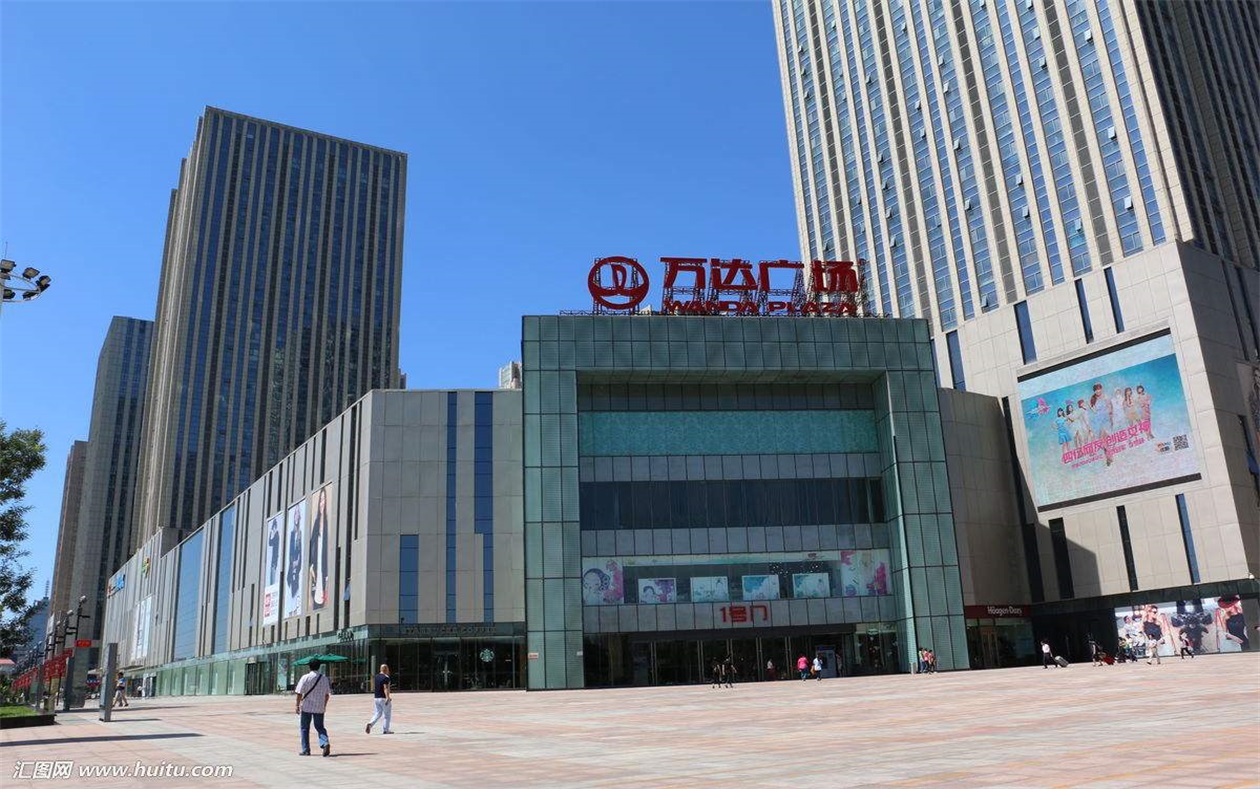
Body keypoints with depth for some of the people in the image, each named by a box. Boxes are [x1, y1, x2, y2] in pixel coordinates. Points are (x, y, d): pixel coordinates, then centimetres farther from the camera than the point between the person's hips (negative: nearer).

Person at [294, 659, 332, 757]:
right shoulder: (324, 678, 4)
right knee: (320, 727, 11)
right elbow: (327, 694, 9)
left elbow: (299, 693, -9)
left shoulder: (305, 678, -8)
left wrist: (297, 705, 0)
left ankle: (305, 750, 13)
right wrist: (324, 705, 20)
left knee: (305, 728, 11)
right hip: (319, 708, 3)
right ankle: (325, 743, -13)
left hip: (306, 707, -3)